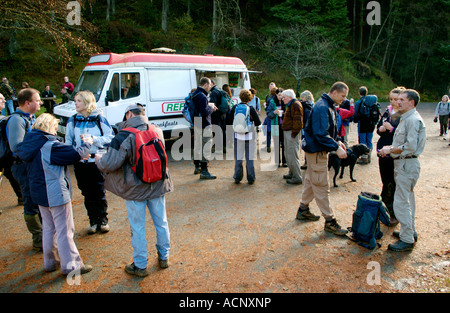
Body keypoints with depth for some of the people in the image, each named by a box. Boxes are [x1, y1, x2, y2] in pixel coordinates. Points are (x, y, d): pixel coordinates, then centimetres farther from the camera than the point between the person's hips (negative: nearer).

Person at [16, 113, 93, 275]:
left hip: (39, 194, 9)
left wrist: (80, 155, 7)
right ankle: (71, 266, 10)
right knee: (65, 231, 1)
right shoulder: (51, 146, -22)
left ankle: (50, 262, 33)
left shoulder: (31, 144, 5)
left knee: (48, 228, 21)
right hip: (56, 195, -9)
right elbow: (76, 154, -24)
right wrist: (87, 143, -6)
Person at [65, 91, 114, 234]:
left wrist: (93, 138, -17)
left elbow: (110, 138, -5)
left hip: (97, 161, -3)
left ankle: (103, 220, 20)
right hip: (80, 162, 3)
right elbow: (68, 141, 15)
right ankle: (93, 221, 23)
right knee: (87, 194, 9)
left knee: (99, 193, 3)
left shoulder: (99, 119, -3)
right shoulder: (72, 120, 8)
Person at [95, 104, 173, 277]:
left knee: (137, 227, 10)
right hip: (158, 185, 4)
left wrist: (99, 159, 5)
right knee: (161, 222, 18)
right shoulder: (157, 131, -2)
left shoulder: (124, 136, -18)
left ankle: (140, 265, 23)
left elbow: (110, 164, -19)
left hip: (135, 189, -4)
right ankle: (164, 257, 35)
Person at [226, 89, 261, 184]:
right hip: (250, 136, -2)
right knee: (250, 158, 6)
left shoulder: (234, 108, -4)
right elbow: (258, 123, -7)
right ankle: (250, 179, 12)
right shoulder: (251, 109, -10)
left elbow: (229, 122, 1)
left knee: (238, 158, 11)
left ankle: (237, 178, 17)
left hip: (237, 136, 2)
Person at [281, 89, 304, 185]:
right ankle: (292, 173, 29)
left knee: (293, 155, -8)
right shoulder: (290, 105, 18)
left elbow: (298, 121, -21)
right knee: (288, 155, 17)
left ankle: (297, 177, -2)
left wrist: (293, 134, -21)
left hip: (292, 133, -11)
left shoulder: (296, 104, -14)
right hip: (287, 132, 11)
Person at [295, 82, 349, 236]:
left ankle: (303, 210, 33)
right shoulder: (322, 108, -21)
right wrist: (336, 148, -25)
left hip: (316, 150, 11)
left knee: (311, 181, 19)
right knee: (321, 186, -3)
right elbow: (321, 134, -27)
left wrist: (336, 142, 8)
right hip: (317, 151, -11)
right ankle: (329, 221, 5)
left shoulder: (328, 106, 12)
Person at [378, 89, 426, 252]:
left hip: (407, 164, -11)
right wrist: (391, 148, 9)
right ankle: (410, 231, 32)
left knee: (401, 202, -9)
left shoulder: (413, 120, -17)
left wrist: (391, 149, -14)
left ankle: (407, 240, -2)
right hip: (403, 163, 11)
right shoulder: (406, 118, 16)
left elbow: (410, 146, -23)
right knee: (408, 199, 19)